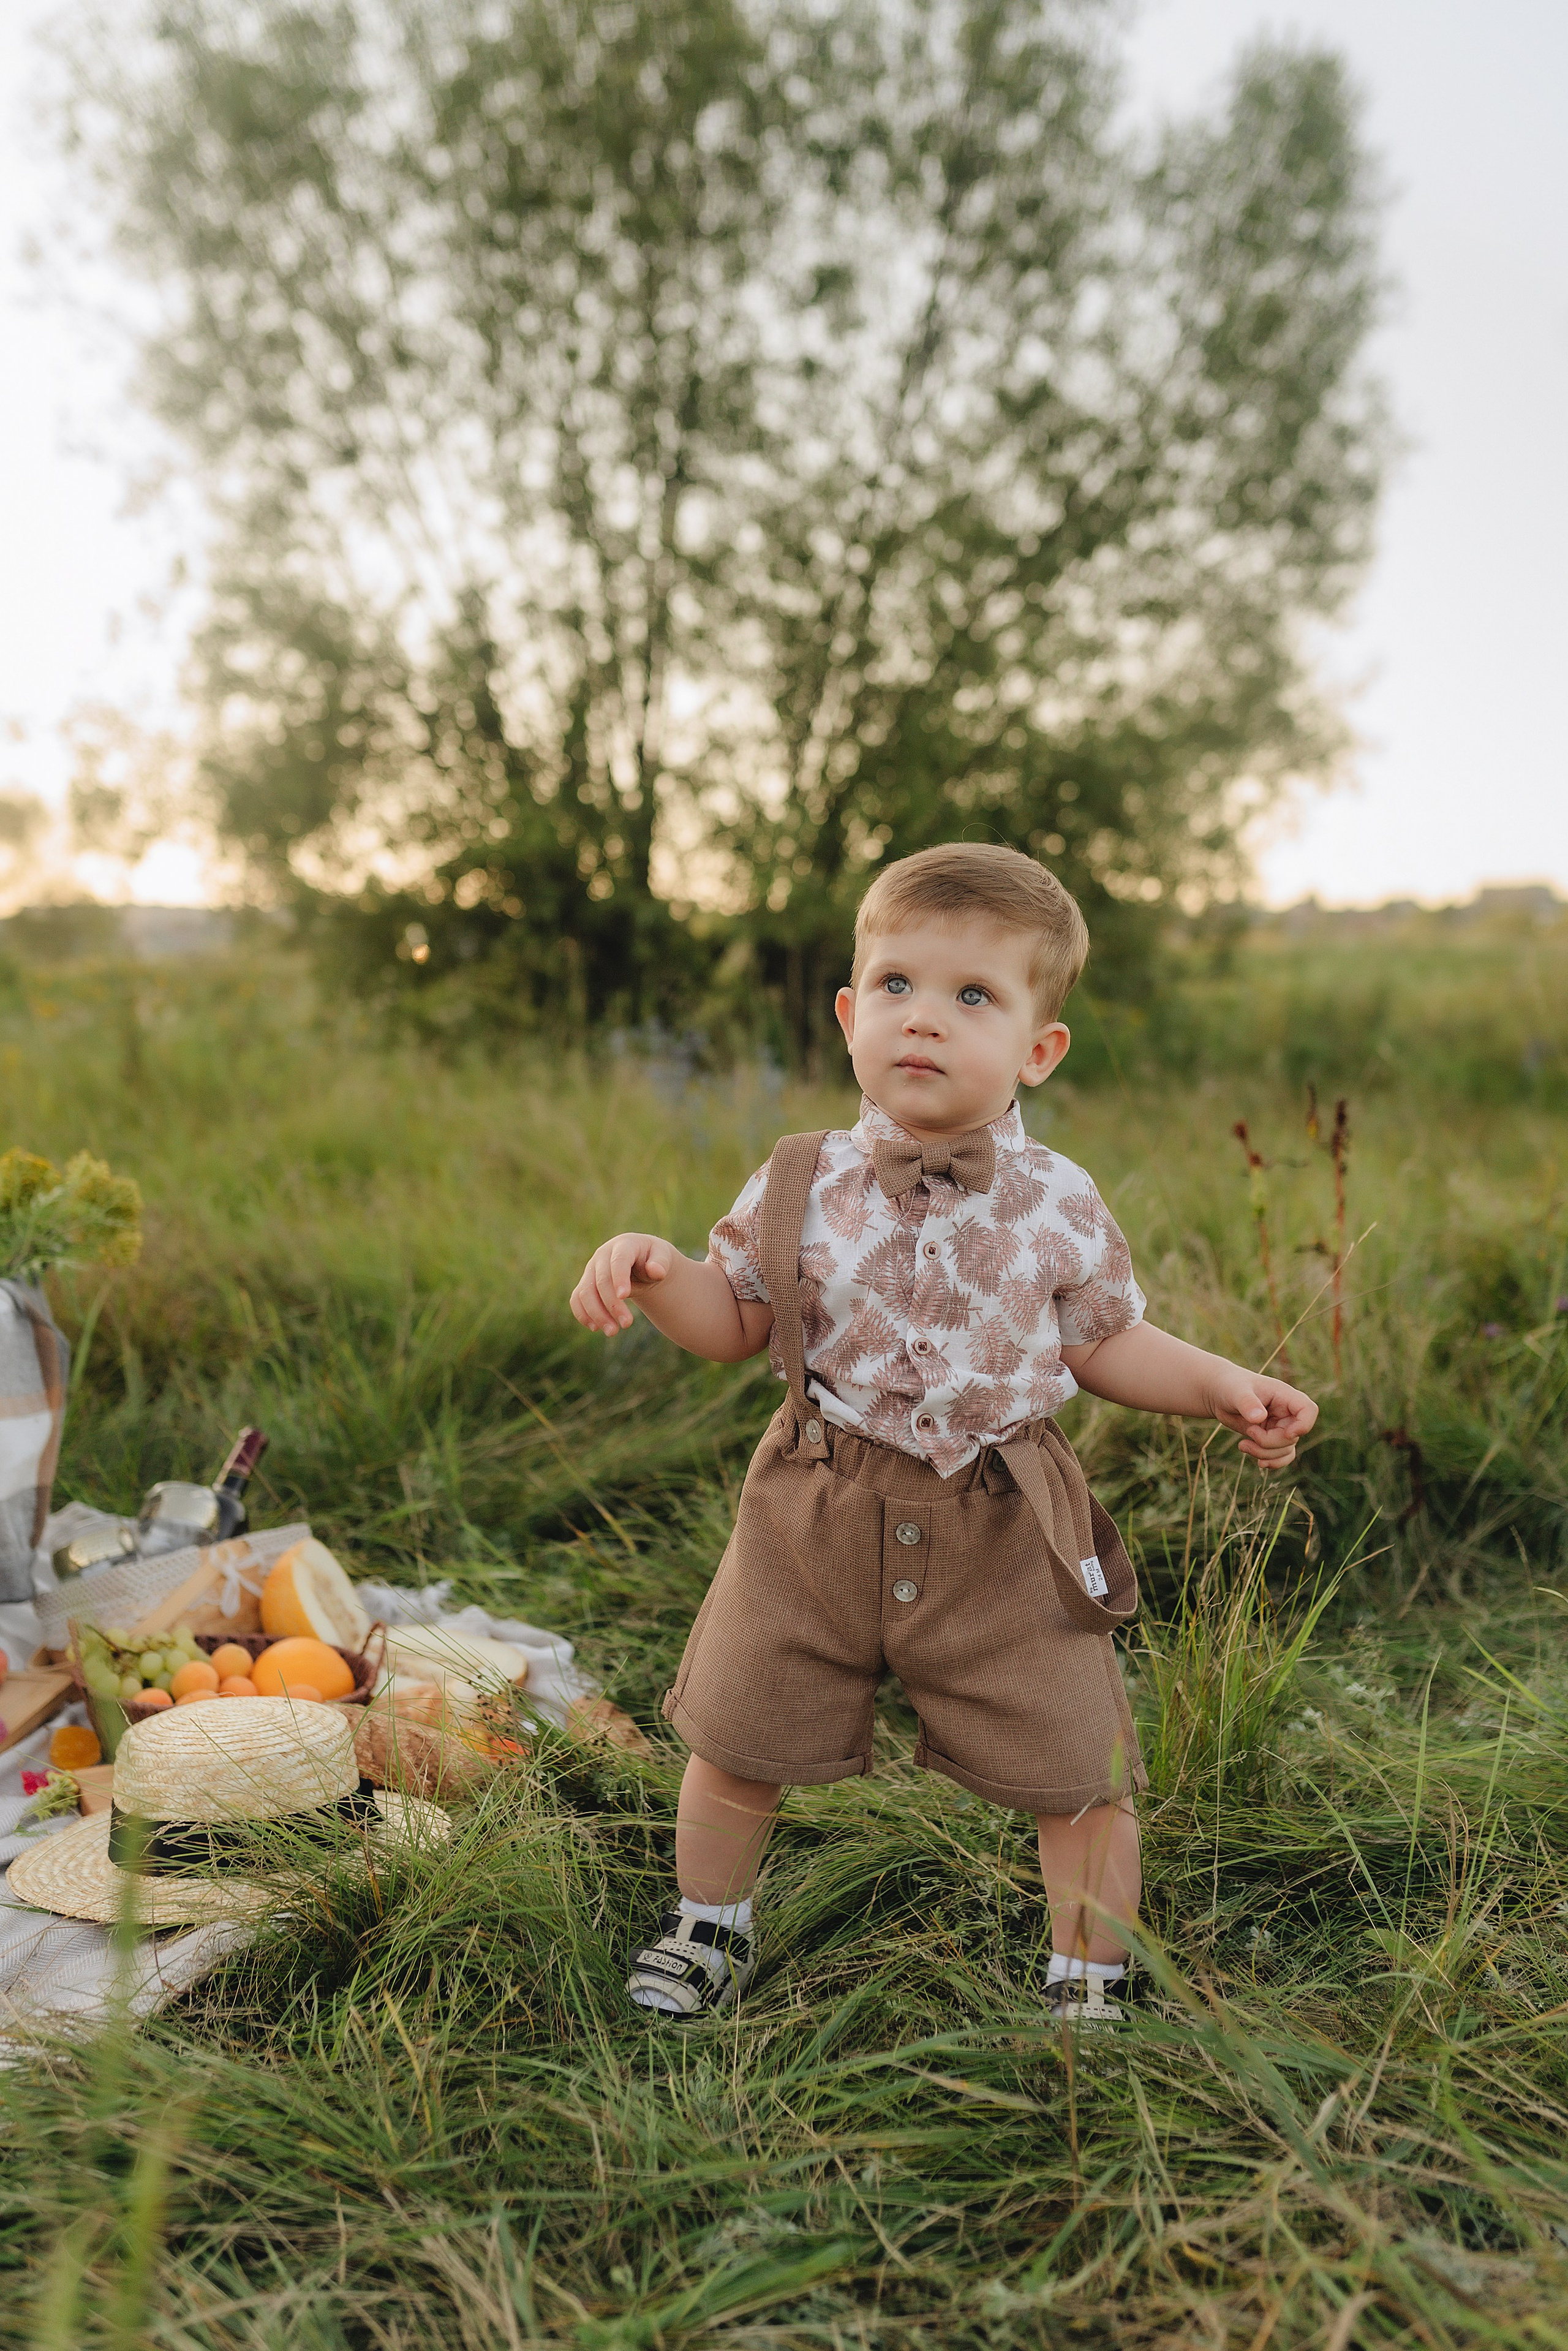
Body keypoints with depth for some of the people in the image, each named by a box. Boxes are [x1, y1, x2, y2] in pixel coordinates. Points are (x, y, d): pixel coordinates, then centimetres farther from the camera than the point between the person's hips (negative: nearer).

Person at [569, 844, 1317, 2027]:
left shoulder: (1061, 1208, -7)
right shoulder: (802, 1188, -7)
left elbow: (1104, 1344, 6)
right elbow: (735, 1322, 3)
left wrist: (1219, 1383, -7)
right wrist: (655, 1273, -15)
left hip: (1006, 1531, 0)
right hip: (820, 1524, 1)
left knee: (1081, 1772, 5)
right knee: (737, 1742, 14)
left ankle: (1091, 1981, 33)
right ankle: (709, 1925, 44)